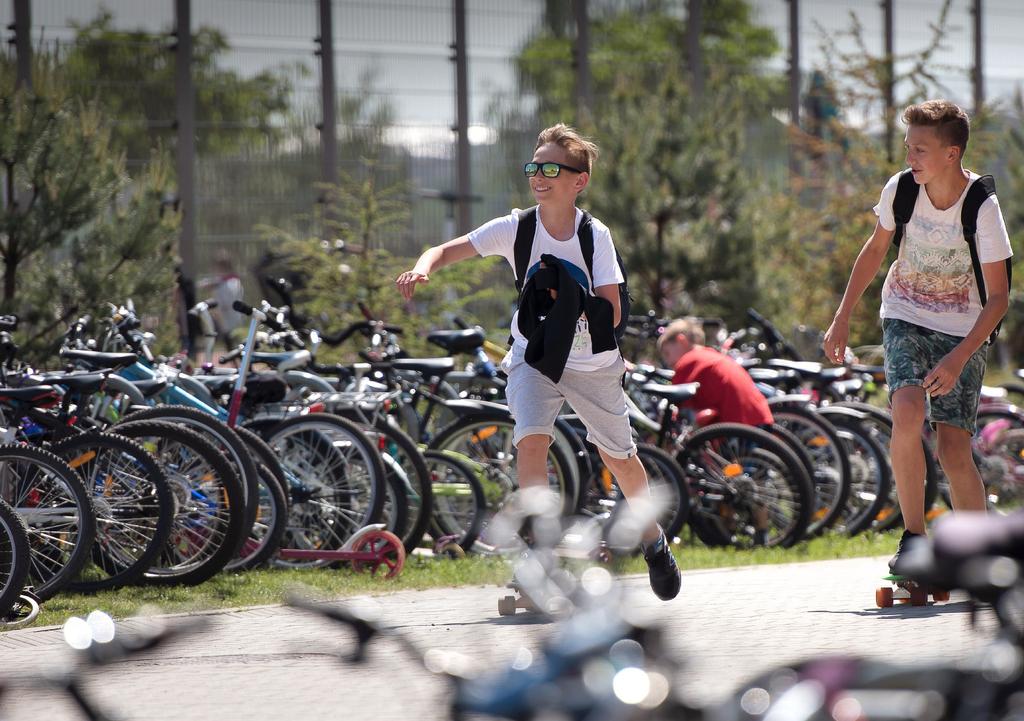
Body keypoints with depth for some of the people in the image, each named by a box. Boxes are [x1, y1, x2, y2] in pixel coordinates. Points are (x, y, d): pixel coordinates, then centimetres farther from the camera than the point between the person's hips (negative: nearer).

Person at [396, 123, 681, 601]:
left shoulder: (595, 235, -12)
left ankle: (652, 536, 41)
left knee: (618, 456, 13)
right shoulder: (516, 229, -11)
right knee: (531, 438, -25)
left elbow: (611, 314, -13)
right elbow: (448, 250, -13)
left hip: (592, 362, 0)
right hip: (534, 357, 0)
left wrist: (571, 299, -28)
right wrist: (423, 269, -34)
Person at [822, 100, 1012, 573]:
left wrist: (959, 359, -26)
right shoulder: (901, 188, -11)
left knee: (954, 450, -10)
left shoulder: (982, 208, -20)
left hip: (963, 331, -2)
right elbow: (875, 249, 9)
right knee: (907, 412, -25)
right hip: (905, 319, 2)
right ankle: (913, 537, -14)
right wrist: (842, 318, 9)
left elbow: (998, 296, -16)